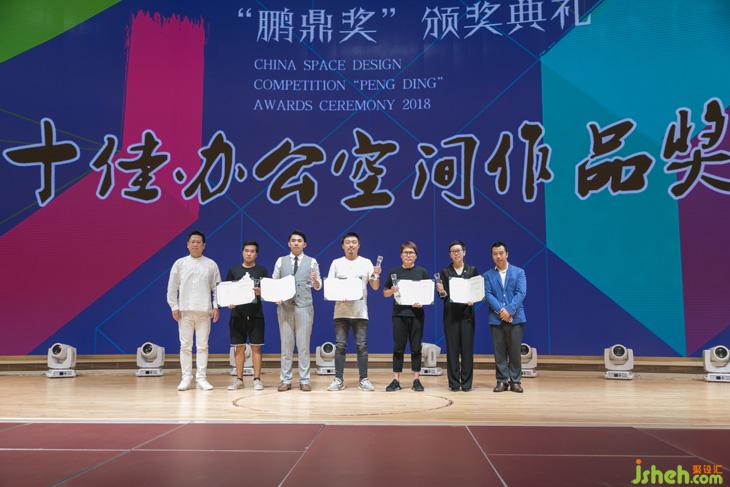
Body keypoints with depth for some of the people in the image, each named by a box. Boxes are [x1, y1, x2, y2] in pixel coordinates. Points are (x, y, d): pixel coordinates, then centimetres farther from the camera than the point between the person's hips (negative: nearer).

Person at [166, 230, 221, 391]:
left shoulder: (211, 265, 6)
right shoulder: (179, 264, 5)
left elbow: (216, 288, 7)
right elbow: (172, 287, 6)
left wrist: (216, 306, -2)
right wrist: (174, 307, 0)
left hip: (204, 311, 0)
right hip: (185, 310, 0)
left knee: (202, 346, 3)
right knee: (185, 346, 3)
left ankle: (201, 378, 9)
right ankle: (186, 378, 11)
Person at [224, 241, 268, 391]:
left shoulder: (262, 270, 5)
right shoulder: (233, 270, 8)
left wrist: (260, 292, -16)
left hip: (256, 314, -1)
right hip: (237, 314, 1)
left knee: (256, 347, 1)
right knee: (239, 347, 5)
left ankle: (257, 379, 8)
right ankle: (238, 379, 13)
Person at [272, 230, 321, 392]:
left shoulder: (311, 262, 6)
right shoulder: (281, 261, 10)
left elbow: (318, 286, 4)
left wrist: (314, 280, -18)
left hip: (304, 306, -1)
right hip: (284, 306, 1)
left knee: (304, 344, 2)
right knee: (286, 344, 5)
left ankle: (304, 380, 9)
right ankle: (285, 380, 12)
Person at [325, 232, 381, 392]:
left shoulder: (366, 263, 7)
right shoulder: (336, 263, 8)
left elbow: (375, 287, 3)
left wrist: (376, 276, -17)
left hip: (360, 312, 0)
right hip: (341, 312, 0)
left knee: (361, 346, 0)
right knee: (340, 345, 0)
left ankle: (364, 379, 6)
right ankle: (338, 379, 6)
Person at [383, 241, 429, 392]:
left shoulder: (422, 272, 5)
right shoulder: (394, 272, 6)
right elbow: (385, 293, 10)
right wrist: (392, 290, -11)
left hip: (416, 313, 0)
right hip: (399, 313, 0)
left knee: (416, 348, 4)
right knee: (398, 347, 3)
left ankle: (416, 379, 12)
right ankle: (396, 380, 8)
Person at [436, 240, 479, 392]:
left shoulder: (472, 270, 8)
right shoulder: (445, 271, 7)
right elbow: (443, 295, 3)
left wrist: (473, 300, -13)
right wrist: (441, 292, -18)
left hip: (467, 312, 0)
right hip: (451, 314, 0)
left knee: (467, 348, 0)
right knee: (452, 348, 0)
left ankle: (466, 383, 8)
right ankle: (454, 383, 7)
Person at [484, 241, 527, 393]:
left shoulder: (519, 272, 6)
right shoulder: (488, 275, 9)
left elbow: (521, 293, -4)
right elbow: (488, 295, -2)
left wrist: (509, 310, -15)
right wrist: (500, 310, -16)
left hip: (515, 318, -1)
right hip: (496, 318, 1)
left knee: (515, 351, 2)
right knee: (499, 352, 3)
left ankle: (515, 381, 11)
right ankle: (502, 381, 11)